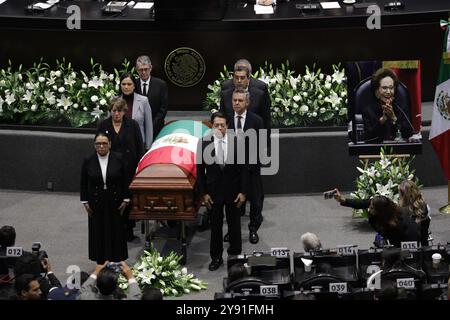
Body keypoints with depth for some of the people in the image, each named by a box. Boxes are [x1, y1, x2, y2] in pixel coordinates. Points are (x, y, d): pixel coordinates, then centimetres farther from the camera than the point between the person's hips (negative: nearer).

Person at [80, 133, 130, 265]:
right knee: (98, 233, 5)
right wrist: (85, 202, 0)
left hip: (115, 203, 0)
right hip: (96, 203, 1)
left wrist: (125, 199, -1)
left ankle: (116, 262, 15)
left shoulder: (118, 159, -4)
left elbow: (125, 181, 1)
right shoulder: (88, 161, -3)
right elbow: (83, 183, 3)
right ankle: (101, 264, 13)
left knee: (116, 233, 5)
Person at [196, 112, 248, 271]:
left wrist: (242, 192, -5)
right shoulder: (204, 143, -8)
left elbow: (243, 169, -3)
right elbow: (200, 170, -2)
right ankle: (216, 257, 21)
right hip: (214, 191, 0)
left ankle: (235, 254, 25)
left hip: (233, 191, 0)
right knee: (215, 225, 9)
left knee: (234, 224, 11)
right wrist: (203, 193, -5)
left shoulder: (237, 142, -8)